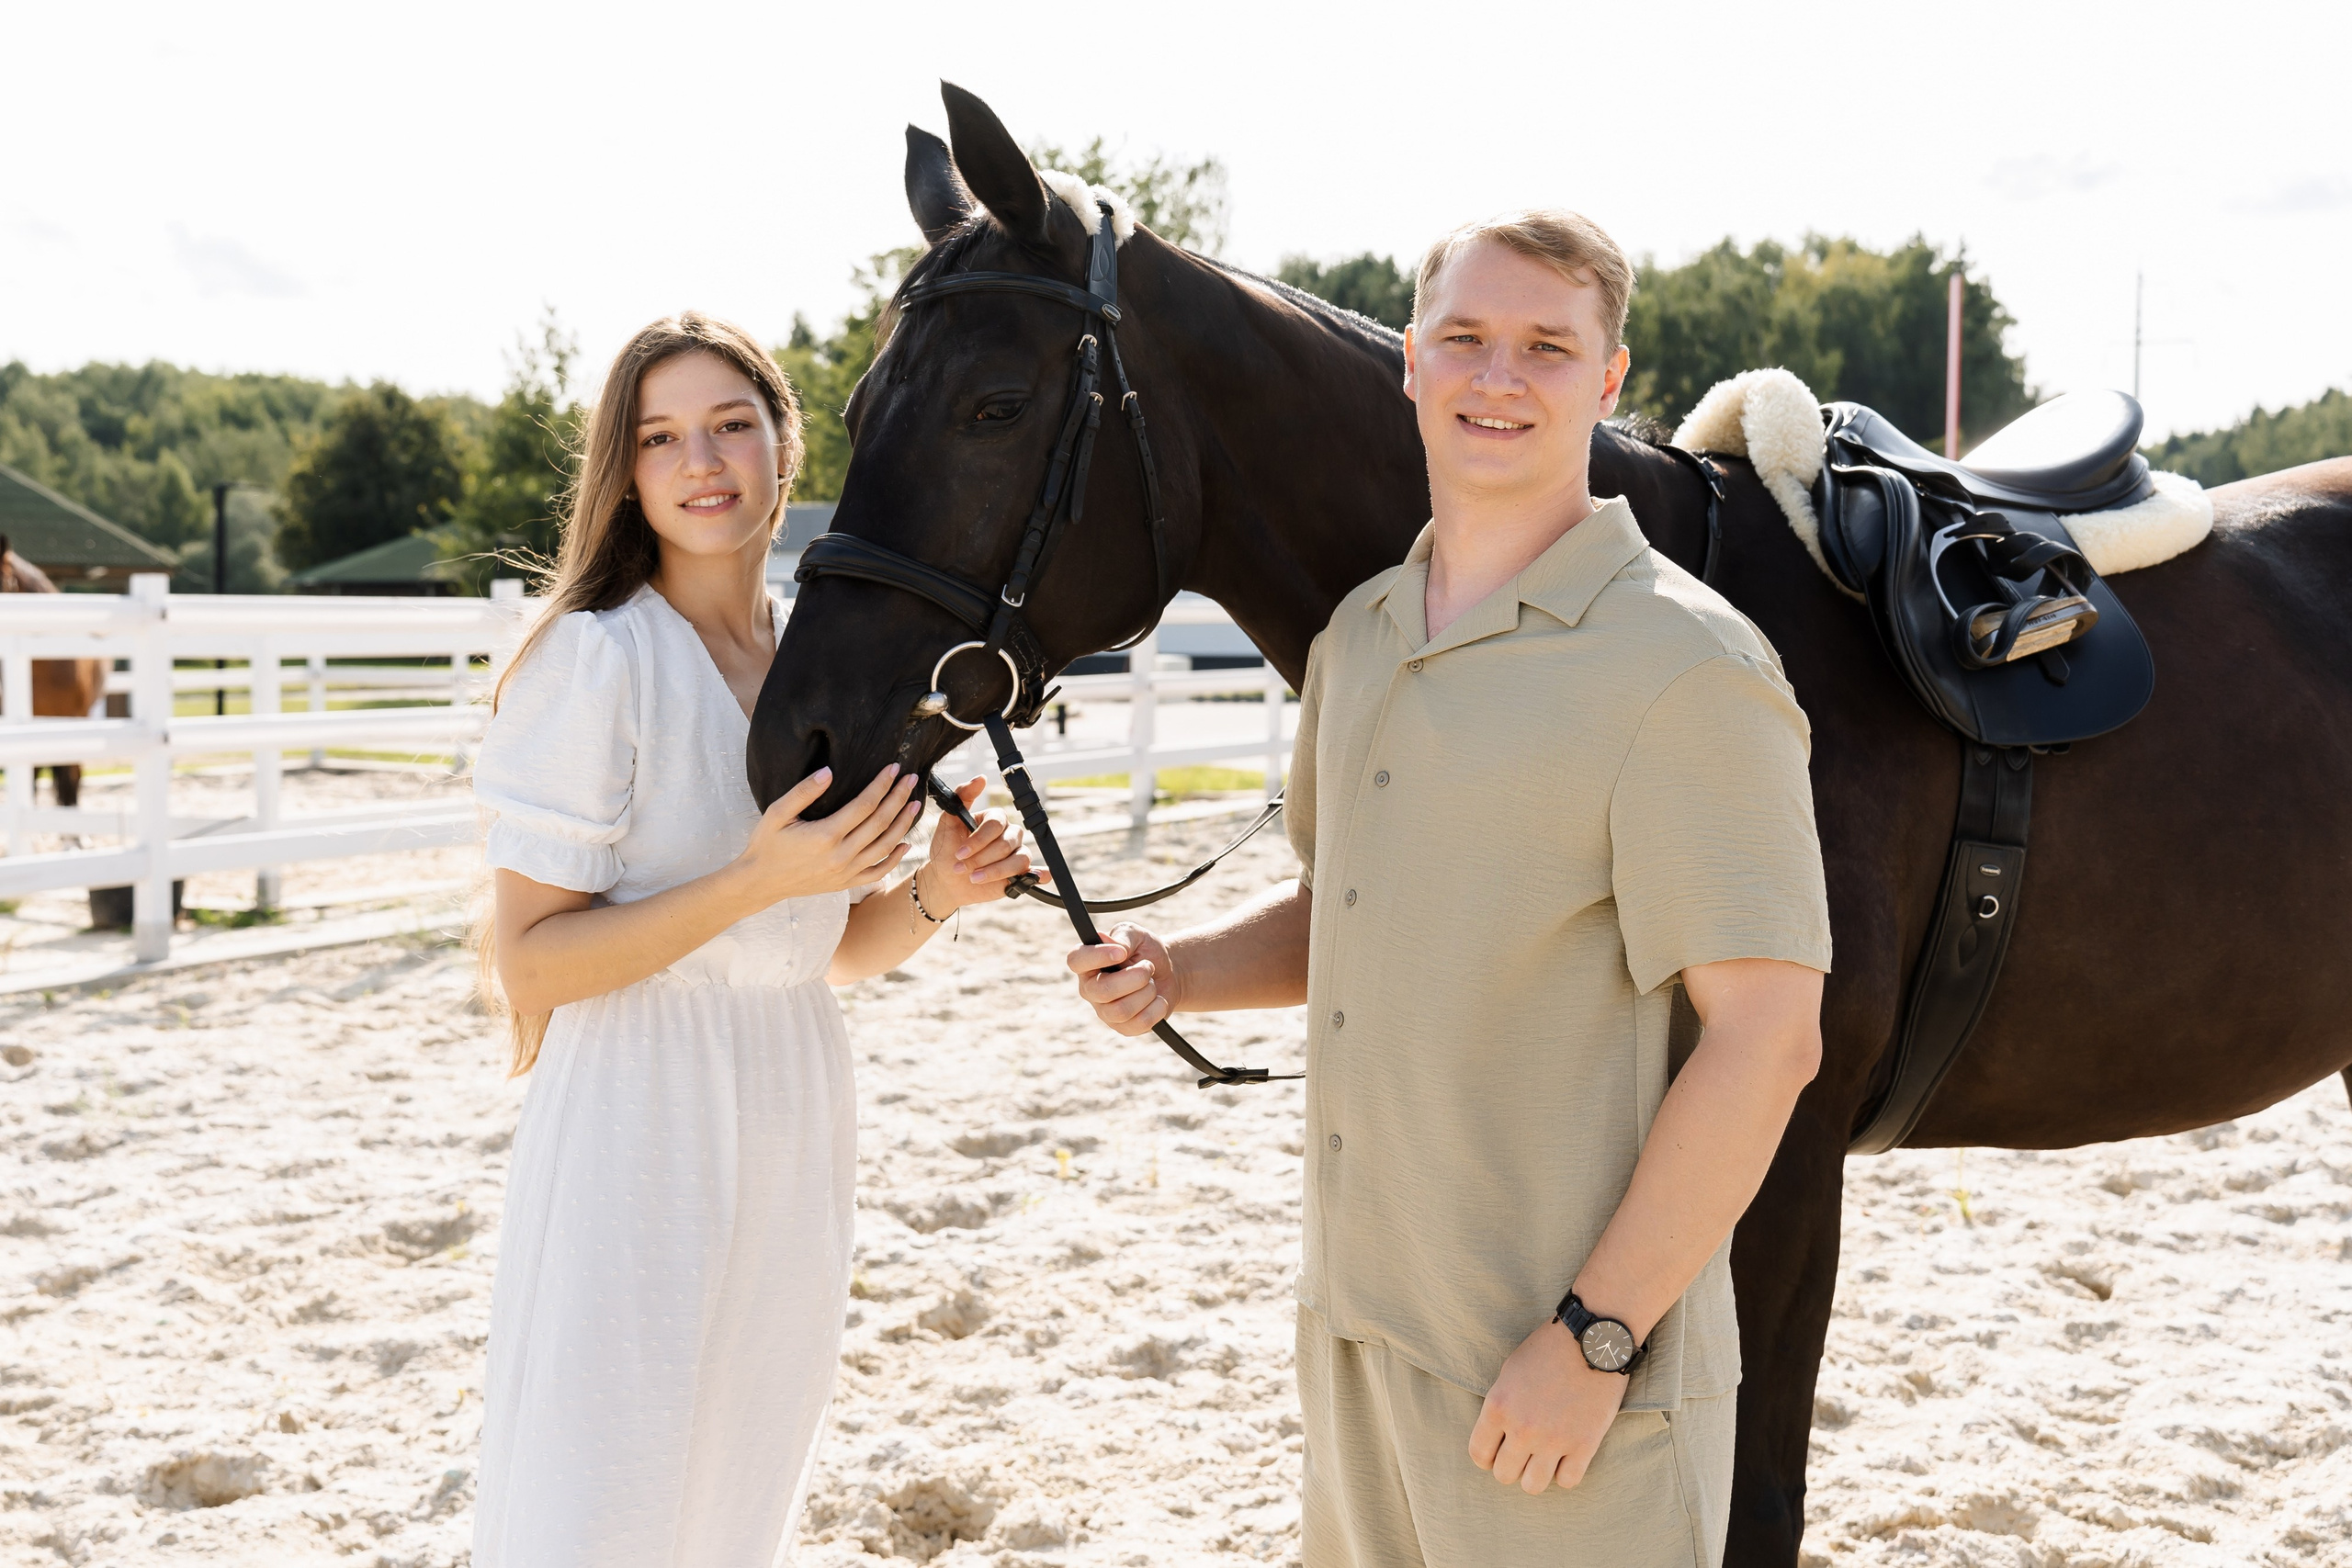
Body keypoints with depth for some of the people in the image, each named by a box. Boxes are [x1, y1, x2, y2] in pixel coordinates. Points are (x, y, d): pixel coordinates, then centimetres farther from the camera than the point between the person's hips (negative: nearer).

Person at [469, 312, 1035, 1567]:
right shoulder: (596, 657, -13)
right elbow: (528, 957, -16)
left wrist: (932, 894, -7)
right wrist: (758, 881, -24)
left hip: (795, 1147, 6)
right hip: (637, 1137, -6)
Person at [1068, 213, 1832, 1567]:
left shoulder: (1685, 666, -16)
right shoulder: (1361, 633, 9)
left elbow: (1767, 1037, -19)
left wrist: (1594, 1338, -20)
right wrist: (1181, 972, 1)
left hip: (1563, 1360, -7)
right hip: (1355, 1317, 7)